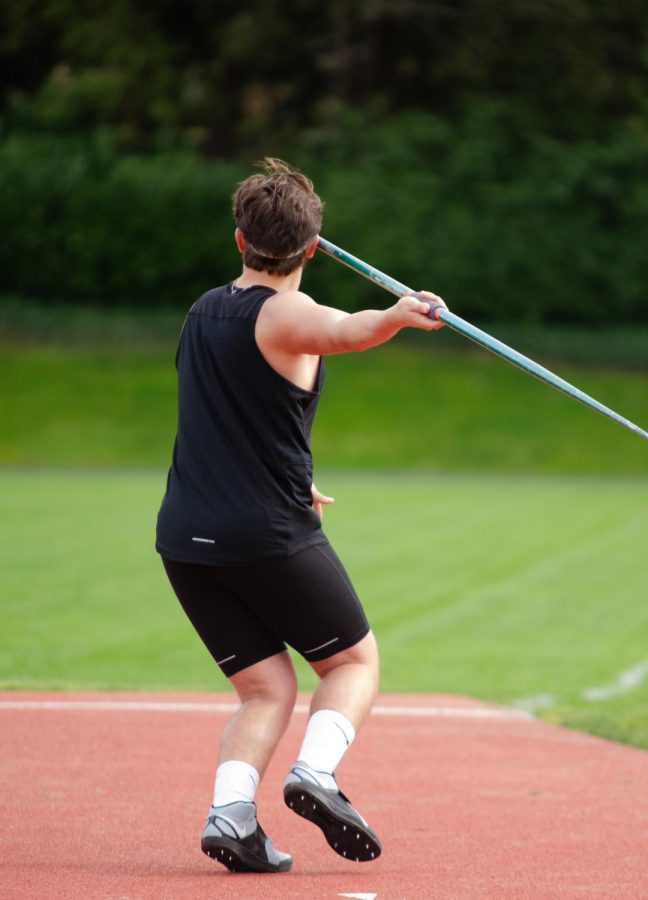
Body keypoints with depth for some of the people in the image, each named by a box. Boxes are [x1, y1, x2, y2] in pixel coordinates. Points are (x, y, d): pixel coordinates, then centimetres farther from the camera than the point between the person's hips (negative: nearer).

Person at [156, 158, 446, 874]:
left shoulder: (203, 311, 16)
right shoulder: (285, 315, -8)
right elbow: (347, 331, -33)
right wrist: (395, 316, -54)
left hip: (184, 538, 6)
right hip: (269, 538, -6)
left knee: (268, 688, 10)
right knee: (354, 660, 10)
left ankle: (230, 814, -13)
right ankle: (315, 771, -15)